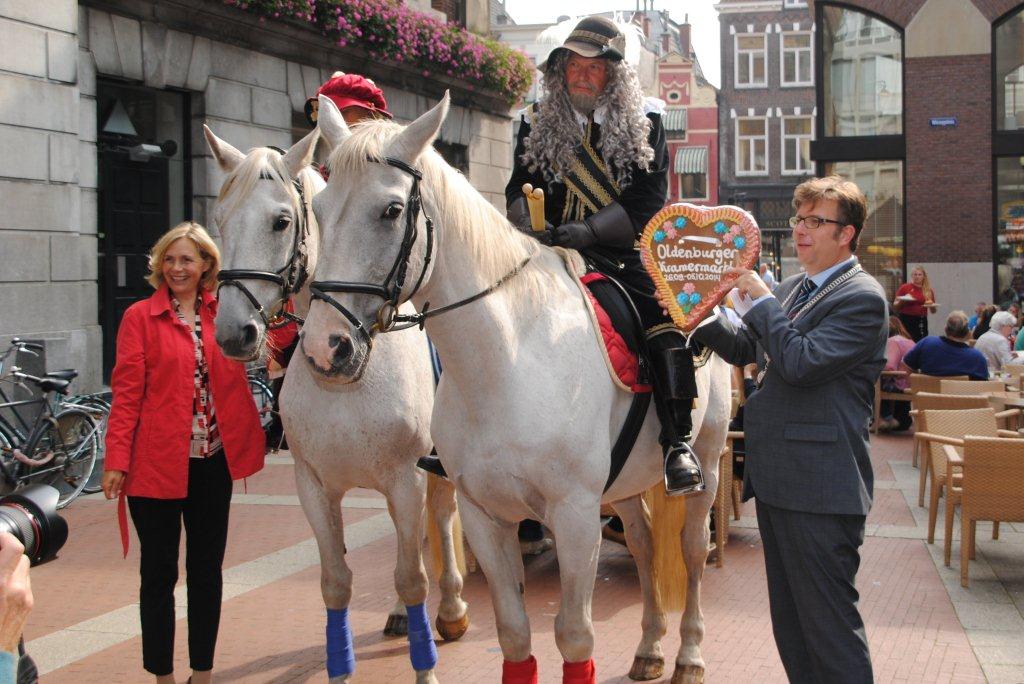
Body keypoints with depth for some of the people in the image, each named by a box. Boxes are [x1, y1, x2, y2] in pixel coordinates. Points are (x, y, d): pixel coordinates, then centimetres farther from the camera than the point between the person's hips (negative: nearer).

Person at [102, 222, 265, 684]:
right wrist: (116, 460, -12)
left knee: (207, 570, 12)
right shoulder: (140, 317, -3)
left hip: (214, 461, 4)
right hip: (156, 462, -3)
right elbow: (126, 394, -7)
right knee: (159, 573, 6)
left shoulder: (224, 312, 7)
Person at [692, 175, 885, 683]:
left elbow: (801, 361, -24)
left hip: (819, 488, -9)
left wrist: (760, 301, -15)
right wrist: (700, 316, 7)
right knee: (790, 621, 17)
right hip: (777, 479, 9)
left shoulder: (862, 298, -12)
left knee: (828, 621, -4)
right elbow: (747, 350, 22)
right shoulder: (792, 288, 15)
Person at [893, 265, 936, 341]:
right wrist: (902, 301, -13)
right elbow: (895, 306, 6)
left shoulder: (929, 290, 10)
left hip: (921, 321, 2)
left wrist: (931, 305, -2)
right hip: (906, 320, -2)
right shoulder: (904, 287, 3)